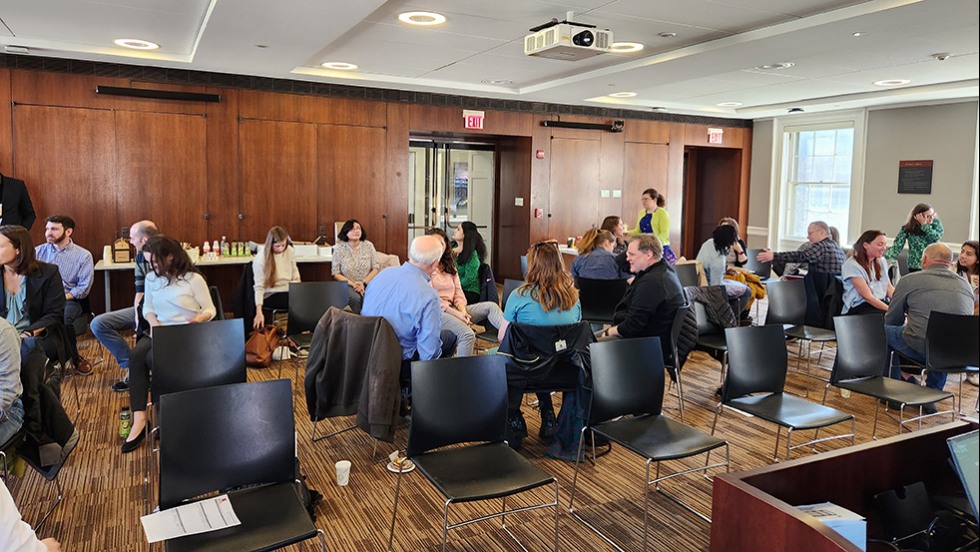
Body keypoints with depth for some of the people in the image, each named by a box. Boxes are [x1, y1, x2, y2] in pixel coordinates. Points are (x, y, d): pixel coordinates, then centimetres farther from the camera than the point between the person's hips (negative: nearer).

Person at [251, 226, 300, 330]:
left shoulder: (290, 251, 2)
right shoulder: (260, 259, -13)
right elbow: (259, 287, -14)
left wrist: (297, 281, 1)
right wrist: (259, 312, -23)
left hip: (289, 291, 5)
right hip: (271, 296, -5)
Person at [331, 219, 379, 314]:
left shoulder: (368, 246, 2)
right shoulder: (339, 248, -2)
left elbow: (375, 268, 3)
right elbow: (336, 274, -1)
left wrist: (364, 283, -11)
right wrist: (353, 284, -13)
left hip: (367, 284, 1)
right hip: (347, 285, -1)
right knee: (355, 298, -33)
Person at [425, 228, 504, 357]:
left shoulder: (449, 266, 22)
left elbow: (458, 293, 14)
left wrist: (463, 311, -8)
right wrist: (456, 314, -17)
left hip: (453, 308, 7)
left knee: (490, 306, -14)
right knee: (467, 334, -32)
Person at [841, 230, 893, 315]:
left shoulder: (881, 261, 15)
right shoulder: (852, 265, -10)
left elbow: (890, 289, 11)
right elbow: (867, 296, -14)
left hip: (882, 303, 7)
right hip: (859, 308, -7)